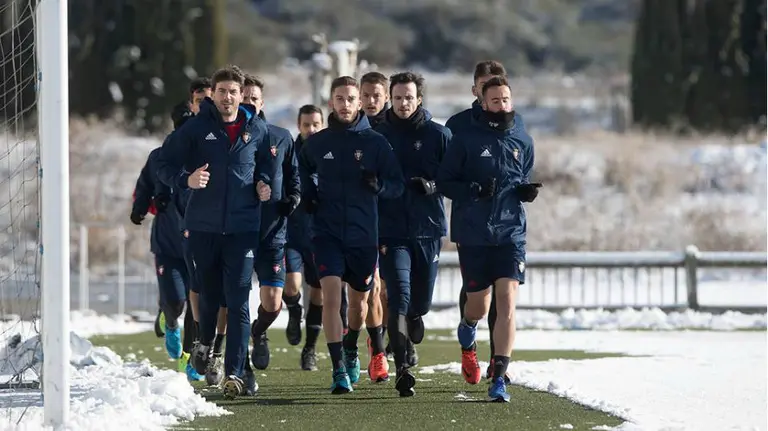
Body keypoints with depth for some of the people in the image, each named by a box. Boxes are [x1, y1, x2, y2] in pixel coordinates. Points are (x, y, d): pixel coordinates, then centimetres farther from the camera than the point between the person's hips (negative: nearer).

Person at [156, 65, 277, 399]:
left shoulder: (257, 129, 5)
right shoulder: (196, 128, -1)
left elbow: (267, 161, 23)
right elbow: (165, 165, 1)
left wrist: (264, 183, 3)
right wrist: (187, 179, -18)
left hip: (243, 227, 0)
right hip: (203, 226, 0)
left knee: (238, 300, -10)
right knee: (209, 293, 13)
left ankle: (235, 372, -11)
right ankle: (205, 343, 45)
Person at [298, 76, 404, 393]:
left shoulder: (375, 142, 0)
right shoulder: (316, 143, 3)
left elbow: (397, 185, 1)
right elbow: (302, 174, 21)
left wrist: (378, 185, -20)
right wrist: (307, 196, 1)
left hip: (364, 235, 1)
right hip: (328, 233, -1)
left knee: (359, 299, 15)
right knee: (331, 296, -17)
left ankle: (351, 350, 44)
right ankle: (339, 369, -16)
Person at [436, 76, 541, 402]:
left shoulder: (523, 142, 9)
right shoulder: (466, 139, -2)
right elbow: (444, 181, -1)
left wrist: (527, 191, 0)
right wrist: (473, 191, -18)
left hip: (511, 232, 1)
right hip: (472, 234, -1)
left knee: (507, 301, -13)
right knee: (478, 306, 9)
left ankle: (499, 378, -13)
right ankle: (467, 333, 47)